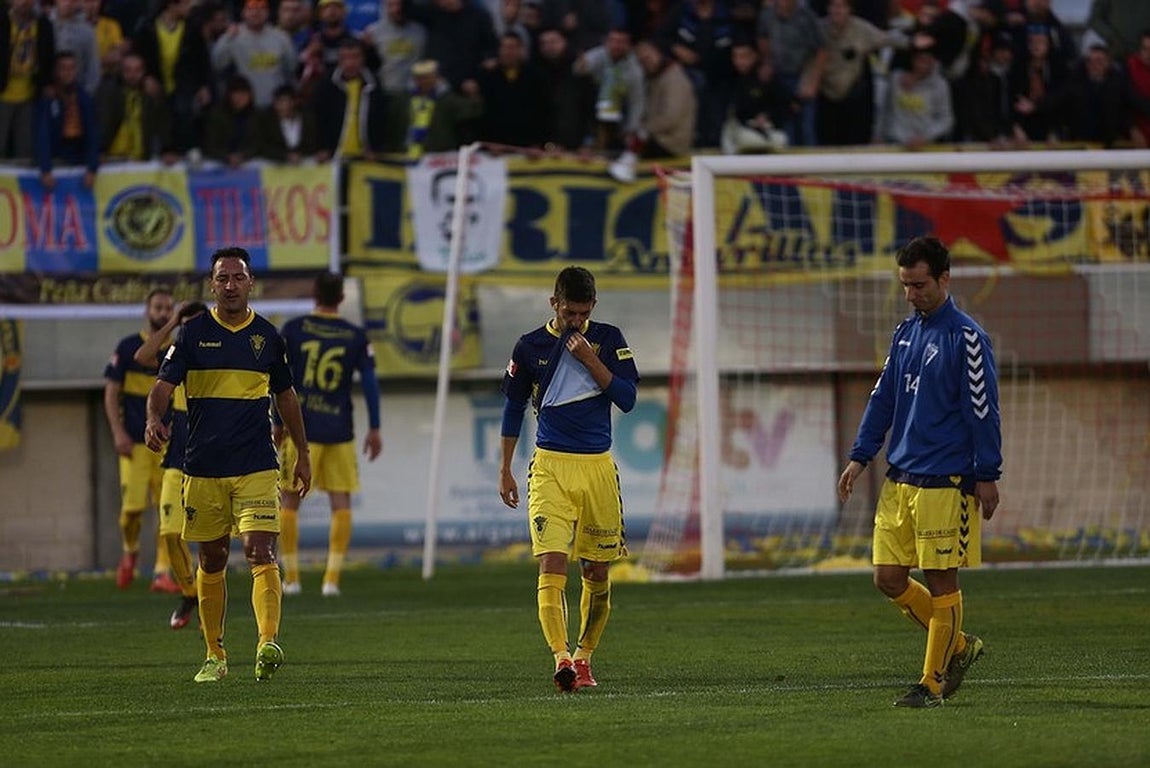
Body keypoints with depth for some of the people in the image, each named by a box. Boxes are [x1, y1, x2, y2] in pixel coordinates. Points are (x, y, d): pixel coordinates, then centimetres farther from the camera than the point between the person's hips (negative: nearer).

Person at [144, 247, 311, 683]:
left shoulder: (267, 336, 7)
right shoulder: (193, 333, 2)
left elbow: (285, 396, 18)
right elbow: (164, 385, -5)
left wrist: (303, 454, 21)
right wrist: (154, 419, -27)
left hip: (257, 467, 0)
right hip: (203, 467, 0)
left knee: (261, 553, -16)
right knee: (212, 561, 8)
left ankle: (268, 645, -28)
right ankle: (214, 656, 20)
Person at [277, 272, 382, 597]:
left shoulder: (293, 329, 0)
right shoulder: (356, 336, 3)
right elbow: (369, 381, 1)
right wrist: (374, 429, 7)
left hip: (301, 428, -1)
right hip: (339, 430, 1)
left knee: (289, 500, 9)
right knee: (341, 502, 5)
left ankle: (291, 577, 9)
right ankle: (332, 578, -3)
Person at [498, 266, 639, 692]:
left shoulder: (608, 339, 4)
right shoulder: (531, 346, 4)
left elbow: (627, 398, -3)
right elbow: (514, 407, 13)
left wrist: (590, 359, -13)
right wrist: (505, 470, 13)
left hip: (598, 466, 2)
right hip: (551, 466, -2)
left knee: (598, 572, 8)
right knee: (551, 565, -17)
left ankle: (584, 657, 23)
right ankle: (561, 658, -28)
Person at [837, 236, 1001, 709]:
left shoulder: (966, 338, -9)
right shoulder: (905, 333, 13)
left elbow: (983, 409, -10)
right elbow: (883, 399, 19)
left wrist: (987, 476, -11)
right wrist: (860, 457, 12)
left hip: (945, 483, -8)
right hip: (899, 479, 8)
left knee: (941, 581, -2)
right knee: (889, 578, 6)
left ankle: (933, 683, 5)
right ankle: (959, 646, 22)